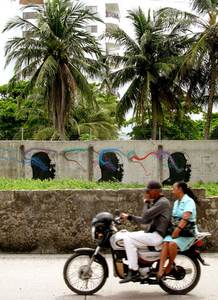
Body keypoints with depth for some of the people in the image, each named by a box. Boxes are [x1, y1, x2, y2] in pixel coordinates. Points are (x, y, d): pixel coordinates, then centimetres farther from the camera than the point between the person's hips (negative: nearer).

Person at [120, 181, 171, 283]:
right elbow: (146, 220, 20)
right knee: (128, 236, 16)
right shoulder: (157, 202, 19)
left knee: (128, 238, -19)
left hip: (157, 236, -11)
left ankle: (133, 271, -20)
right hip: (153, 233, 11)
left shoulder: (162, 202, -14)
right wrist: (129, 217, 12)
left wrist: (146, 203, -5)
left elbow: (145, 216, -21)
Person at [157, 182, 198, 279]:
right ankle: (161, 269, -36)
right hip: (174, 230, 6)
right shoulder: (176, 202, 19)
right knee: (165, 243, -25)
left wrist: (177, 231, -28)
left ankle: (170, 265, -12)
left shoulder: (189, 201, -9)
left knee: (173, 244, -33)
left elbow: (185, 218, -21)